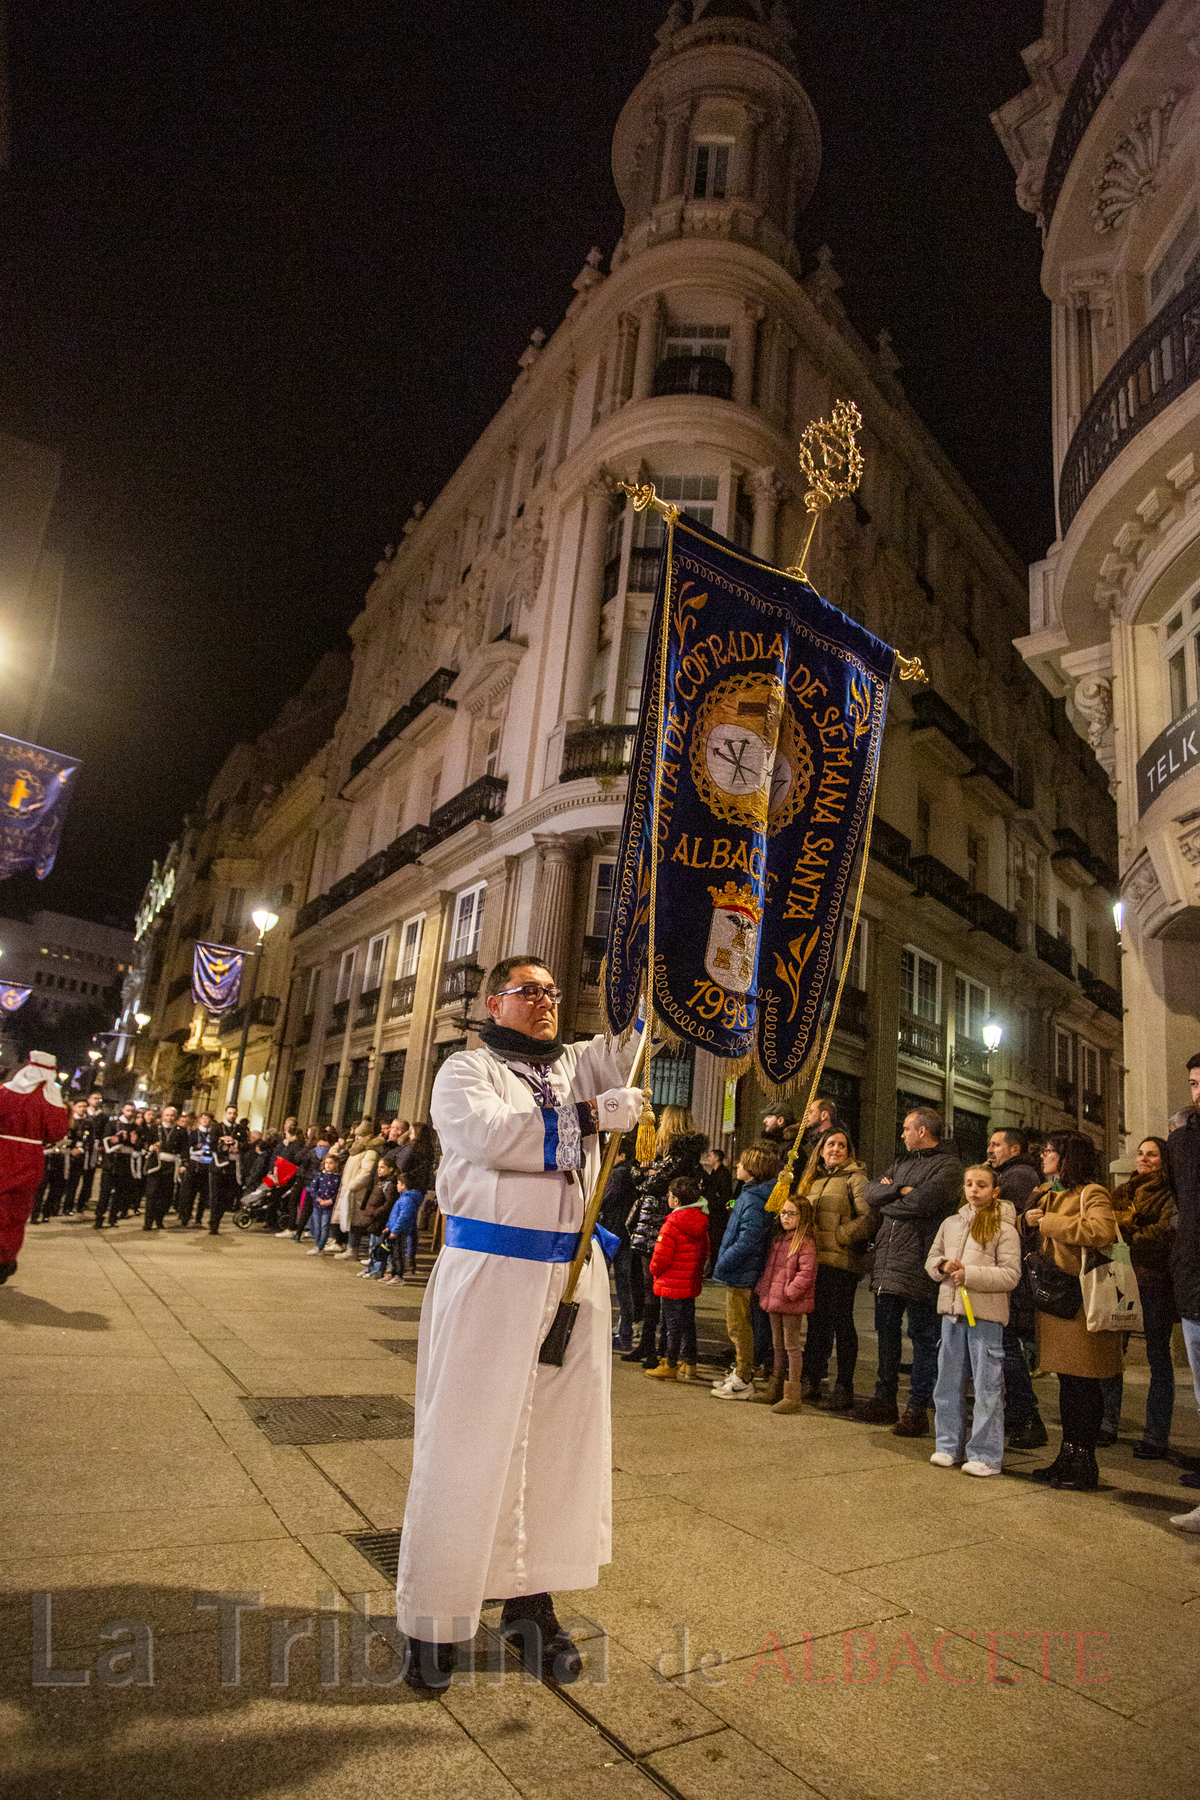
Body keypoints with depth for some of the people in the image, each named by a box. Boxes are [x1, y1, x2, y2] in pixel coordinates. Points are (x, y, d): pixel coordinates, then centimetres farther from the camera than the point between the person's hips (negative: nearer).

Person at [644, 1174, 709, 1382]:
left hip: (672, 1284, -7)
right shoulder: (701, 1222, 3)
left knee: (673, 1324, 3)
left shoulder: (671, 1226, -21)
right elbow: (704, 1250, 12)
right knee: (688, 1322, 15)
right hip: (692, 1282, 7)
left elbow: (661, 1257, -20)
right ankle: (688, 1364, 22)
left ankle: (670, 1365, 12)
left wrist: (654, 1269, -1)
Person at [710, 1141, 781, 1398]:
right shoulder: (751, 1194, 8)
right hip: (742, 1273, 10)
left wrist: (722, 1264, -19)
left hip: (742, 1274, -10)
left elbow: (747, 1242, -26)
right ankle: (740, 1374, 30)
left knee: (739, 1327, 1)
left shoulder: (752, 1200, -22)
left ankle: (743, 1383, 11)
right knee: (738, 1327, 19)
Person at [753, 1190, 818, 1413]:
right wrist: (763, 1286, 12)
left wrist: (789, 1292, -21)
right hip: (774, 1302, 8)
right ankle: (775, 1389, 29)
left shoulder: (805, 1242, -13)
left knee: (792, 1346, -1)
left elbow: (806, 1273, -20)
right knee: (778, 1346, 17)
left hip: (792, 1304, -8)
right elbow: (769, 1266, 22)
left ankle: (792, 1396, 6)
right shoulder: (777, 1238, 13)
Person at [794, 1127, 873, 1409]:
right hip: (813, 1261, 7)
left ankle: (844, 1388, 9)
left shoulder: (855, 1178, -5)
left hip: (840, 1262, -6)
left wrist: (839, 1236, -15)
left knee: (841, 1322, 0)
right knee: (816, 1322, 13)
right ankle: (812, 1382, 23)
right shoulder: (812, 1180, 17)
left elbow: (869, 1218, -16)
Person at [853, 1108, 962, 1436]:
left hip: (920, 1265, -8)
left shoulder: (948, 1166, -7)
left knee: (924, 1336, 3)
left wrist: (888, 1204, -5)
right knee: (887, 1331, 14)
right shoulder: (903, 1162, 19)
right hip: (888, 1261, 8)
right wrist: (900, 1190, -10)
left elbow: (923, 1201, -21)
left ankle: (917, 1408, 11)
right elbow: (872, 1190, 8)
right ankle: (885, 1399, 26)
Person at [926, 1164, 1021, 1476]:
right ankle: (949, 1447, 25)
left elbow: (1011, 1275, -10)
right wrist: (944, 1266, -5)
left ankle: (985, 1455, 11)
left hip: (986, 1315, -5)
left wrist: (970, 1274, -17)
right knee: (949, 1383, 12)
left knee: (987, 1386, 0)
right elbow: (931, 1260, 18)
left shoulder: (1004, 1229, -5)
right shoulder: (950, 1224, 11)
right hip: (951, 1310, 5)